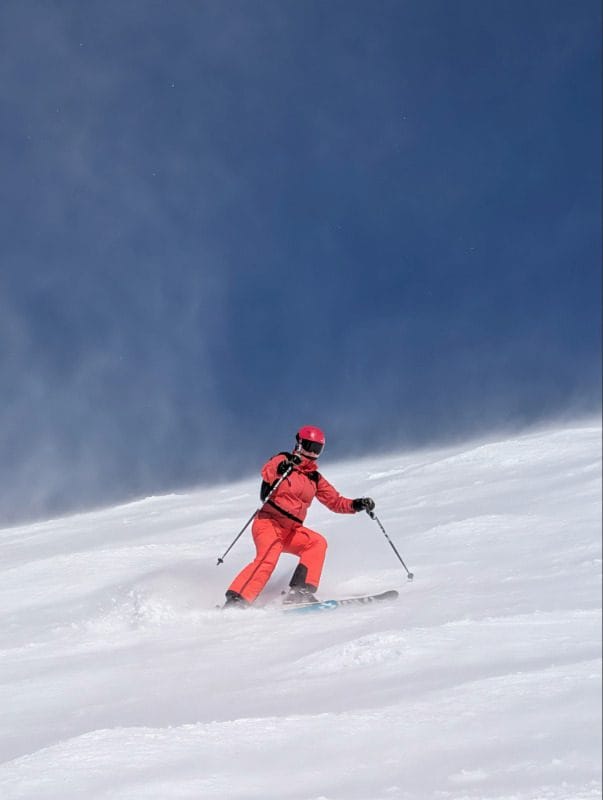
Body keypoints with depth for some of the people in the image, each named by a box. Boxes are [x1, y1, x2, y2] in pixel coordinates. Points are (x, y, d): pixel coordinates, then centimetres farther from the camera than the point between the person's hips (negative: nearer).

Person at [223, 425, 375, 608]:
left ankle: (299, 592, -22)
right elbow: (267, 473, -23)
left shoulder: (315, 479, 17)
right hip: (269, 523, -6)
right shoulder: (282, 461, -1)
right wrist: (280, 469, -44)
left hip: (292, 531, 6)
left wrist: (356, 505, -1)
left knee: (317, 543, -17)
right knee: (267, 560, -27)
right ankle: (235, 600, -29)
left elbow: (335, 501, 17)